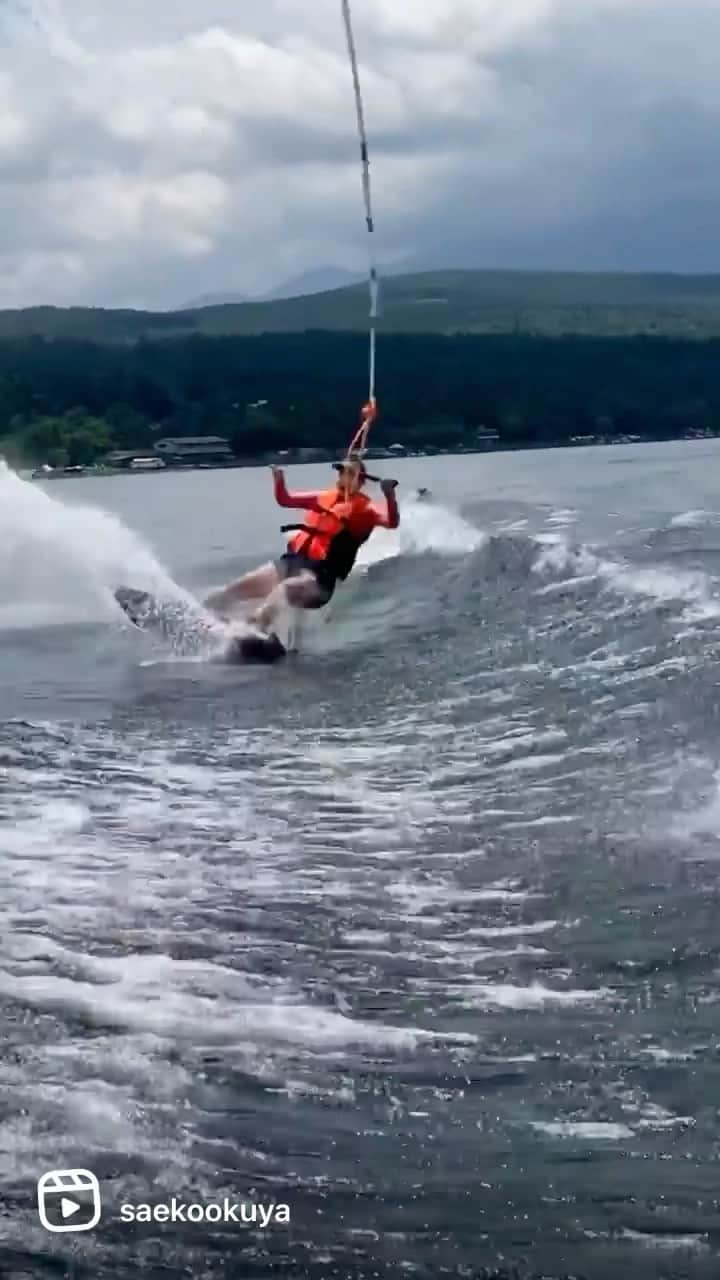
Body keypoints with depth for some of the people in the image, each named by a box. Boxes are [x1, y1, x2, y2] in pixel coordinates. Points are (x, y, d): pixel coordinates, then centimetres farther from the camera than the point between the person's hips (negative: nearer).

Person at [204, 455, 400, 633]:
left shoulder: (363, 508, 0)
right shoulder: (325, 498, 18)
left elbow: (392, 522, -18)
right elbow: (284, 500, 28)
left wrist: (390, 496, -36)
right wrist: (279, 480, 9)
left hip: (320, 573, -7)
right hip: (293, 560, 7)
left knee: (282, 590, -39)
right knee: (229, 592, -2)